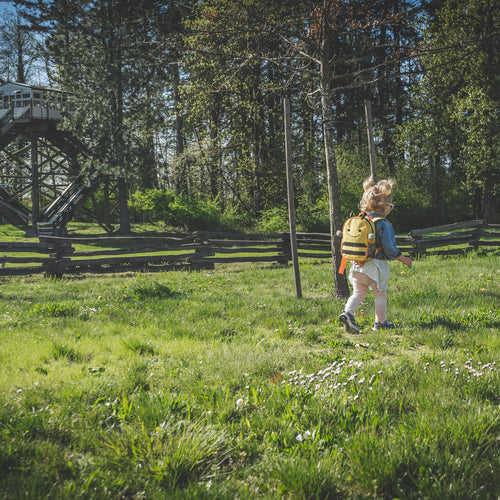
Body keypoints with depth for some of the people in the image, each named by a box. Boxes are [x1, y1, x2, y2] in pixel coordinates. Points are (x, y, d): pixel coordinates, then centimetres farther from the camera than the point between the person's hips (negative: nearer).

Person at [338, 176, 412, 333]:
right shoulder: (384, 225, -12)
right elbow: (390, 249, -13)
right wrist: (404, 259, 1)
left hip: (357, 265, 5)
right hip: (376, 266, -5)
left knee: (358, 293, 9)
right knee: (380, 294, 11)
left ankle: (348, 313, -14)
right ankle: (380, 322, 20)